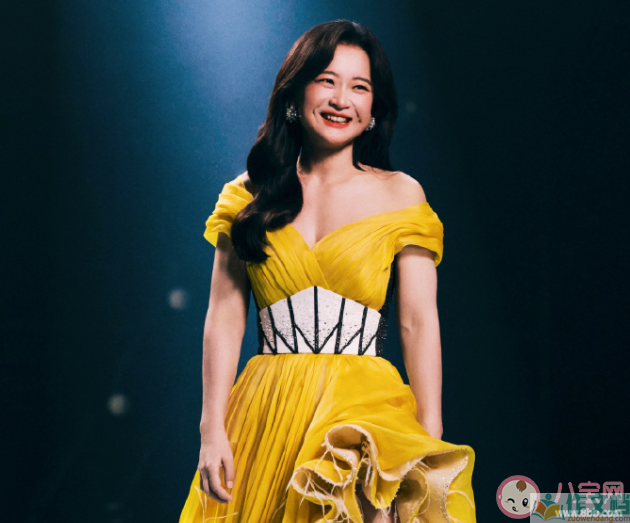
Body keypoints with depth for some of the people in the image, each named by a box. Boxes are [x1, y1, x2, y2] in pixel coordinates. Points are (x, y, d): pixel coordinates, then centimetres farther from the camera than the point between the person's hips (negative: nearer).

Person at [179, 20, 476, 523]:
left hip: (367, 408, -1)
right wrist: (212, 429, -5)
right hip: (267, 417, 2)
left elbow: (419, 322, 0)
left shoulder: (400, 194, 4)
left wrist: (431, 448, -7)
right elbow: (225, 316, 4)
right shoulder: (250, 197, 8)